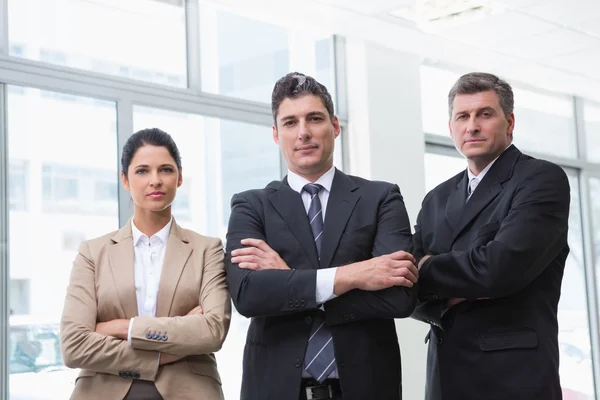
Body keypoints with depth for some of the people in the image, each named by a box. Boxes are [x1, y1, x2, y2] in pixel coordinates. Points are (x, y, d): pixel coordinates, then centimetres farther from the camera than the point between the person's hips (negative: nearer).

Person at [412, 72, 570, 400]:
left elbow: (500, 267, -20)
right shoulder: (437, 200, 12)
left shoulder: (543, 179, -7)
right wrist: (447, 298, -14)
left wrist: (426, 271, -5)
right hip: (446, 373, 6)